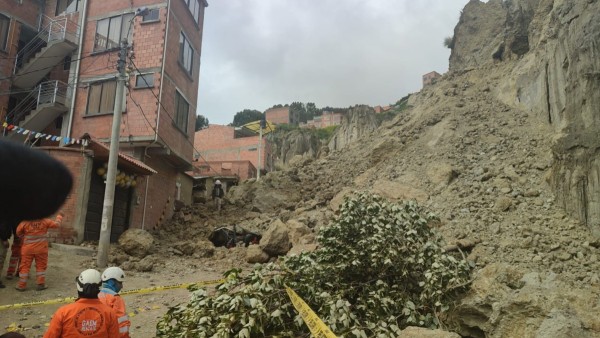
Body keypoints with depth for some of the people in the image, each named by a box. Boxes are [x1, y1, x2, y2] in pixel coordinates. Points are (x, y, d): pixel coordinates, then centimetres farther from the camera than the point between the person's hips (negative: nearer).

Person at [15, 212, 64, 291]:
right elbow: (56, 224, 2)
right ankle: (41, 284, 12)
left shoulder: (25, 222, -10)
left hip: (28, 248, 0)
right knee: (41, 266, 11)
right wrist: (59, 216, 18)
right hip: (41, 249, 0)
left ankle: (21, 285, 13)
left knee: (25, 266, 8)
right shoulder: (45, 221, -10)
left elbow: (18, 232, 4)